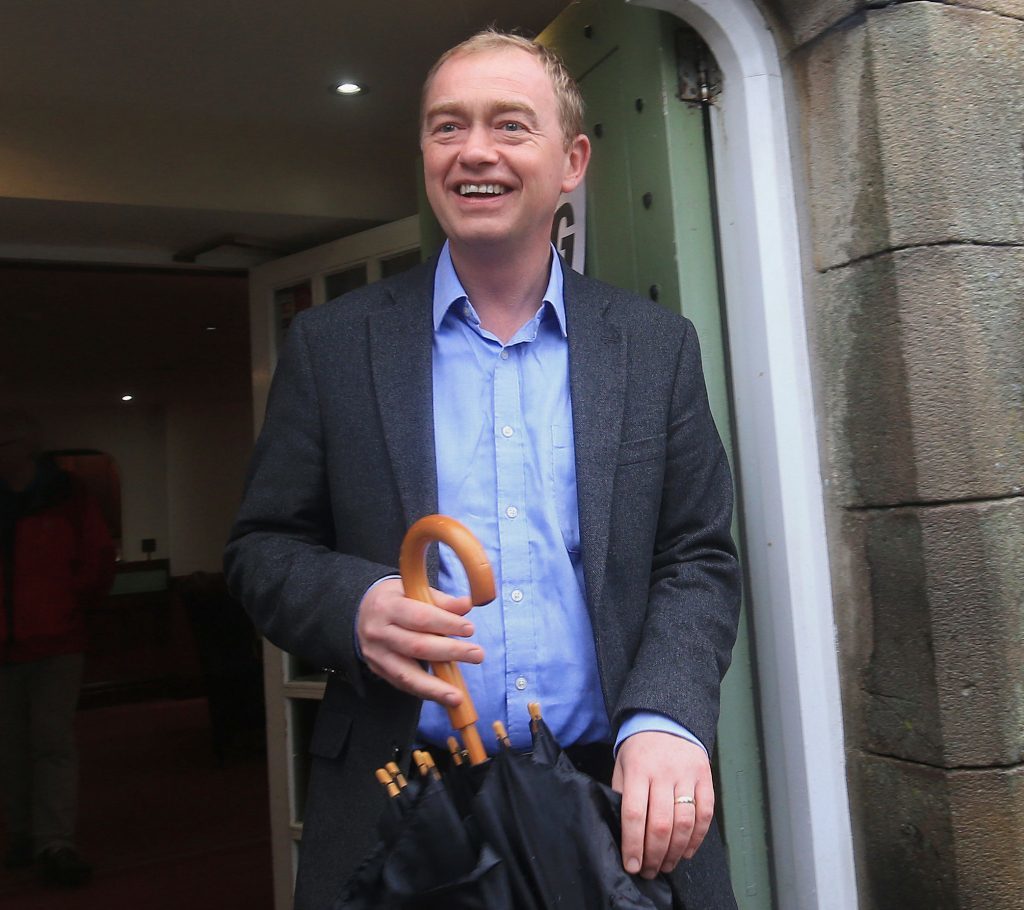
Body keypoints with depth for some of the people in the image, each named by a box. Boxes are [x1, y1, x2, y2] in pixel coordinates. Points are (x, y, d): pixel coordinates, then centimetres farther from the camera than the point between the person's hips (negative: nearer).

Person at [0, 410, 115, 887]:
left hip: (55, 644, -3)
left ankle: (56, 843, -6)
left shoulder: (66, 498, -1)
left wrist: (66, 602, 1)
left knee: (53, 741, -6)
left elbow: (99, 563, 4)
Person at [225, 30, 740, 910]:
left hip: (617, 801, 1)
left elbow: (700, 559, 1)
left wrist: (665, 721, -15)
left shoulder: (658, 347, 3)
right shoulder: (331, 344, 1)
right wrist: (353, 604, -18)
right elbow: (263, 548, 3)